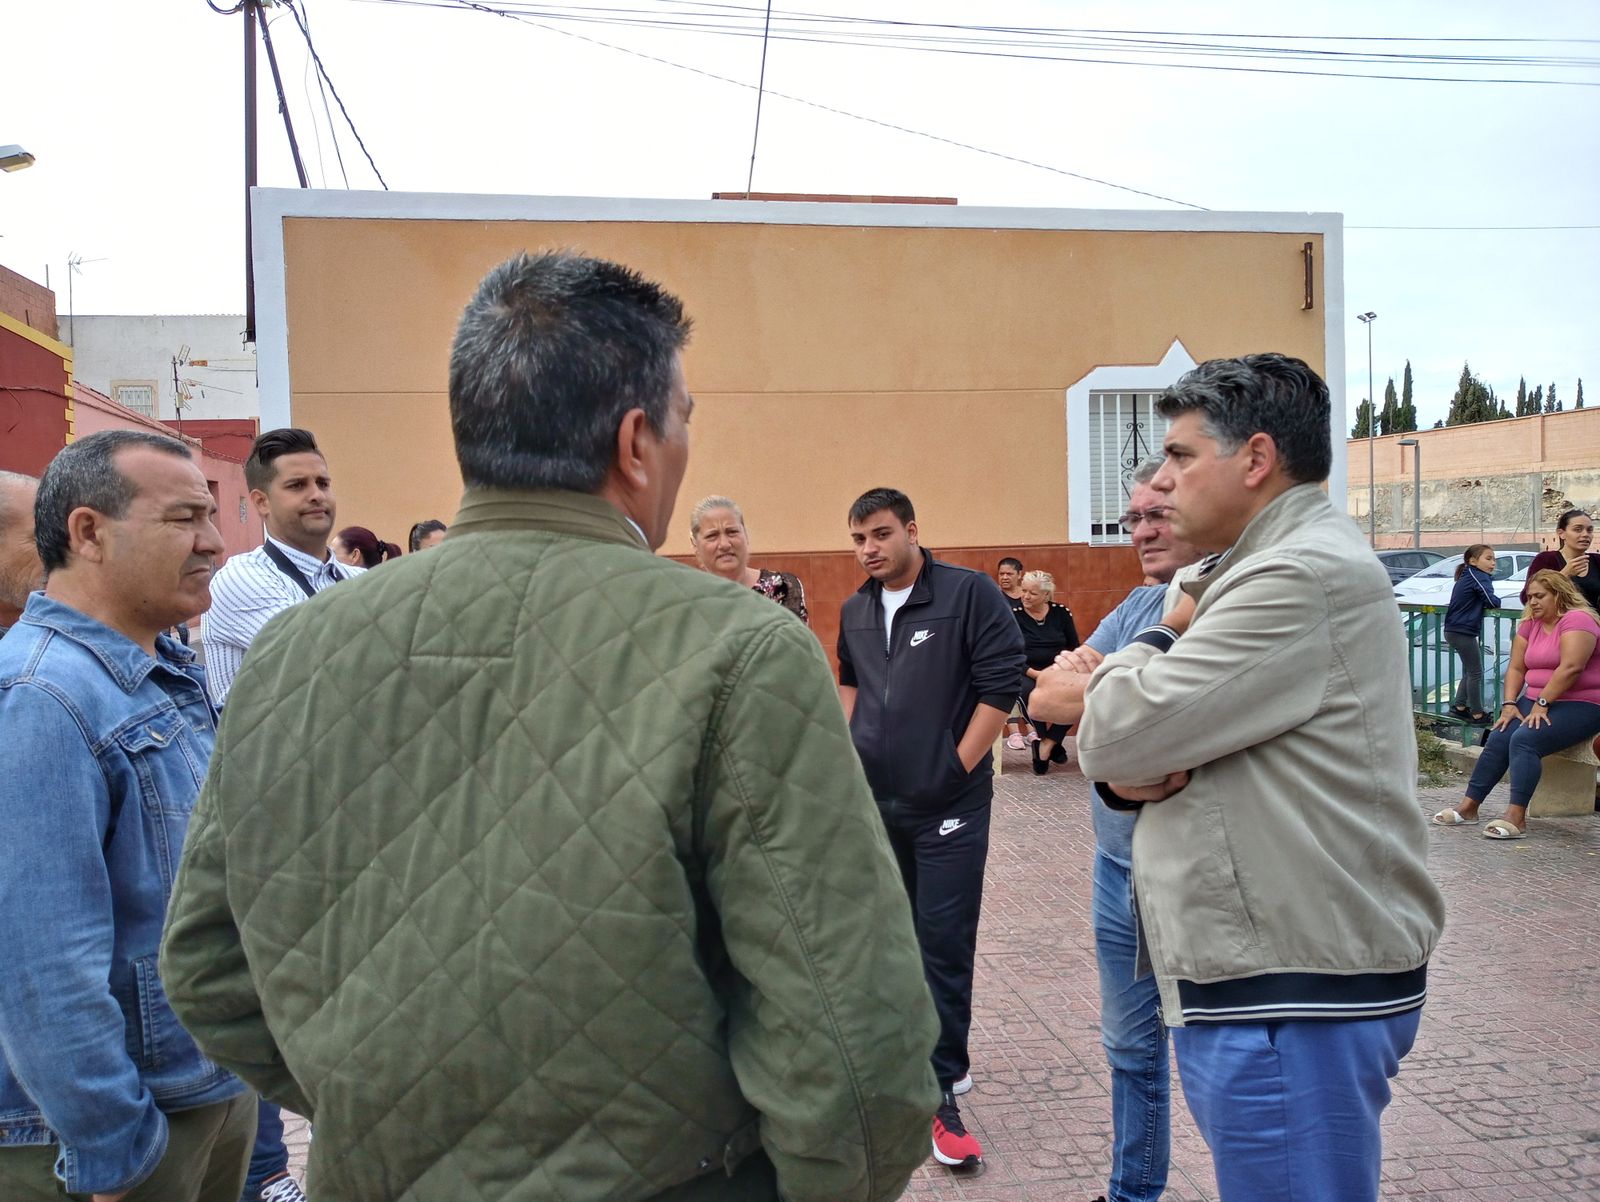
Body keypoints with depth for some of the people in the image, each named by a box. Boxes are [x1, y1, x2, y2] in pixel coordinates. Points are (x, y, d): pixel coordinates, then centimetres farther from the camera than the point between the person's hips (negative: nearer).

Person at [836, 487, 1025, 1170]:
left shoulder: (969, 593, -9)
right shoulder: (854, 611, 9)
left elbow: (1001, 682, -11)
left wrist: (959, 767, -12)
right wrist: (849, 746, 11)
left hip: (948, 805, -6)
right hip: (874, 802, 6)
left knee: (944, 944, -3)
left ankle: (941, 1090, 9)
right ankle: (940, 1060, 33)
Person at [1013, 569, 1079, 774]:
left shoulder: (1061, 613, 6)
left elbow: (1074, 648, 9)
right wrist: (1035, 673, -18)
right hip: (1027, 673, -2)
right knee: (1029, 694, -36)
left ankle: (1048, 742, -14)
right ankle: (1053, 746, -15)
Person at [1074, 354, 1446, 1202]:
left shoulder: (1305, 576, -18)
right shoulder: (1263, 570, 15)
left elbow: (1113, 735, -20)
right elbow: (1116, 752, 12)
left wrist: (1160, 637, -3)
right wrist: (1128, 772, -10)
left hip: (1297, 1001, -10)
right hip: (1260, 979, 10)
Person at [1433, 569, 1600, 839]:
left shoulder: (1577, 619, -13)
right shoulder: (1530, 624, 12)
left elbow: (1571, 667, -23)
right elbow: (1516, 668, 9)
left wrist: (1542, 704, -22)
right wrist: (1509, 704, -5)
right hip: (1536, 702, 7)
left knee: (1525, 739, -28)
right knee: (1498, 738, -12)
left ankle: (1516, 817, -32)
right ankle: (1468, 808, -10)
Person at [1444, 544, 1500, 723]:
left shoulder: (1467, 576, 16)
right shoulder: (1479, 577, -13)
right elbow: (1492, 602, -20)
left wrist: (1490, 603, 4)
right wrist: (1498, 602, 1)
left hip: (1455, 631, 10)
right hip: (1463, 632, -10)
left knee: (1469, 671, 20)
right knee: (1476, 673, -1)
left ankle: (1459, 706, 24)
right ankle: (1477, 713, 4)